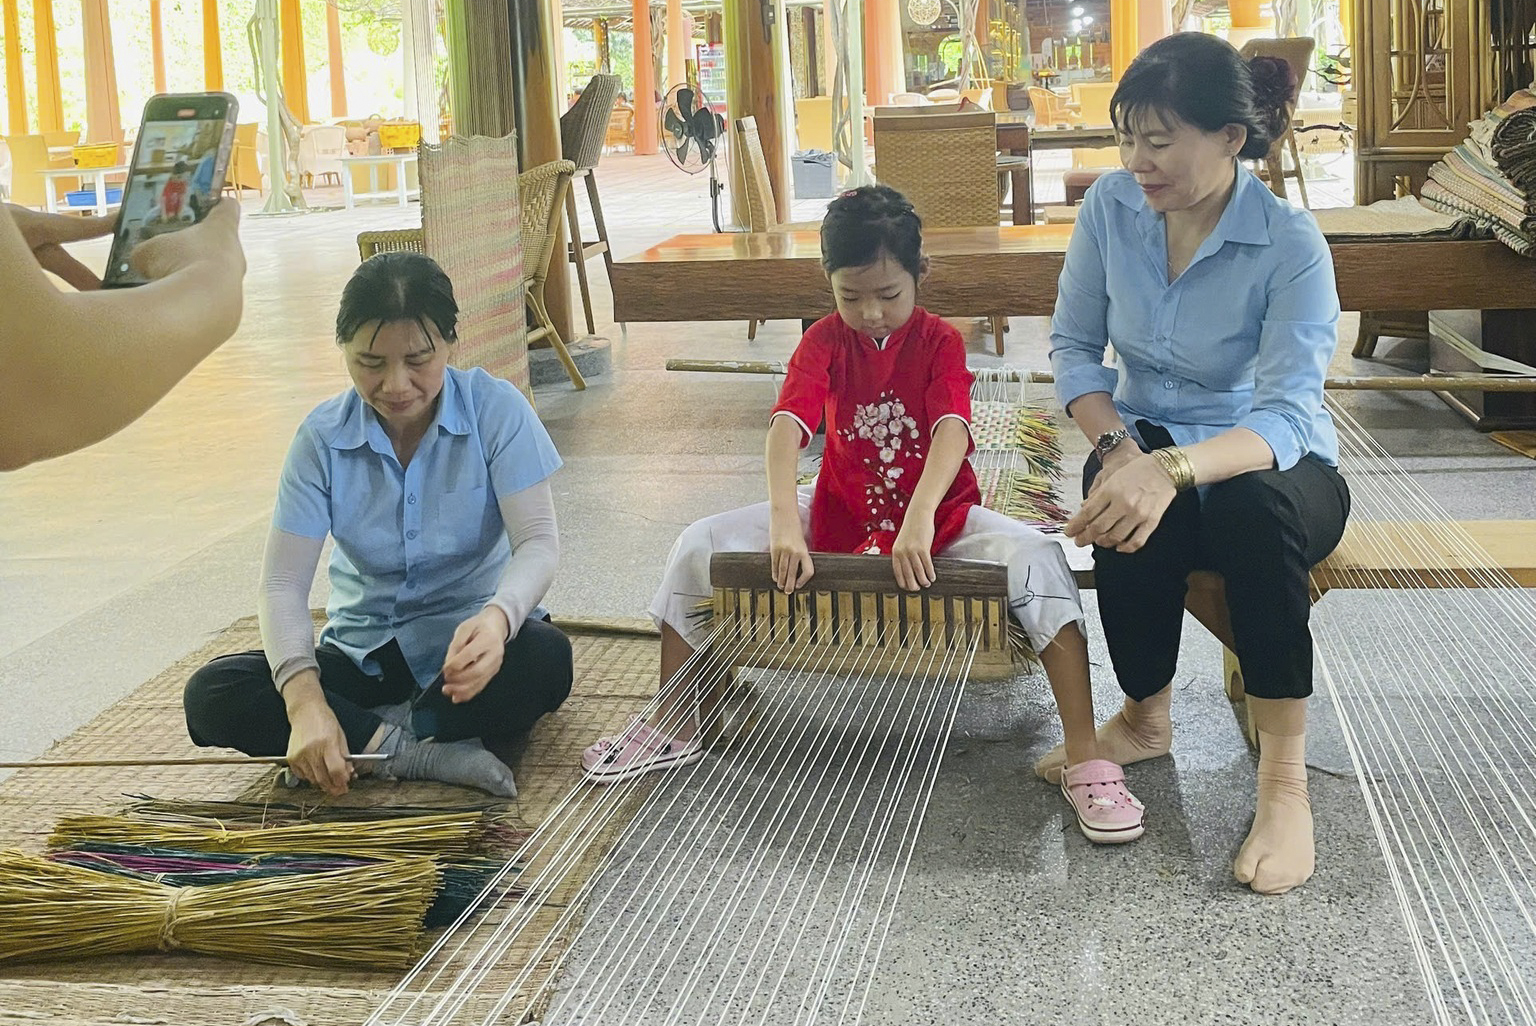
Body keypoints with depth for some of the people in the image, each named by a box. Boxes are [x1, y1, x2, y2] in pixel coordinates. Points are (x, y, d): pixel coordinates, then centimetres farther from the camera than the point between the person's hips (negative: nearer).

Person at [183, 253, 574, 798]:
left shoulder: (495, 409, -11)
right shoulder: (323, 436, -8)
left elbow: (538, 541, -19)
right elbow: (283, 583, -13)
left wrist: (497, 618, -44)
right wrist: (304, 701, -33)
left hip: (469, 646, -2)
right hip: (363, 656, 2)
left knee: (546, 659, -37)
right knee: (210, 697, -22)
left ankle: (365, 738, -19)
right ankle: (423, 751, -27)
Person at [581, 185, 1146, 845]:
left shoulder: (939, 341, -10)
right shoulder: (825, 342, -6)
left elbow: (951, 429, -29)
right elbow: (788, 427, -24)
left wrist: (919, 518, -48)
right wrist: (784, 524, -43)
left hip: (937, 519, -2)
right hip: (838, 517, 3)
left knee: (1037, 560, -31)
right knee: (700, 546, -12)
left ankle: (1085, 760, -30)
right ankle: (674, 729, 2)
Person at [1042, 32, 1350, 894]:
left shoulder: (1291, 243, -20)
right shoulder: (1111, 206, -8)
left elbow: (1288, 412, -28)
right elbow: (1074, 346, 0)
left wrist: (1175, 468, -48)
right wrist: (1116, 445, -20)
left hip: (1273, 466, -2)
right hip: (1152, 444, 3)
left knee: (1256, 502, -39)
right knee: (1128, 514, -35)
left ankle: (1285, 778, -30)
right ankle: (1146, 720, -8)